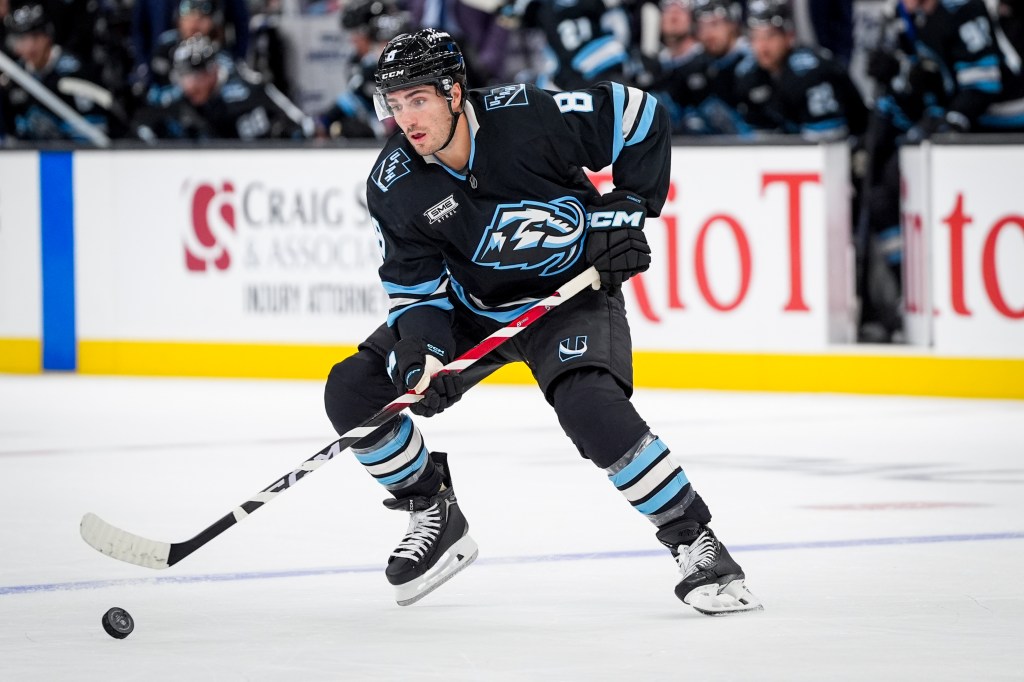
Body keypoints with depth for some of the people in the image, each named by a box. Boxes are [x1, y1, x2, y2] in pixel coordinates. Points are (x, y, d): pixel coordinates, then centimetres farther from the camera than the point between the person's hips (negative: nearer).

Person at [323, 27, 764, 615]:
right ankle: (435, 514, 14)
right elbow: (415, 283, -8)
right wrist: (420, 353, -26)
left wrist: (628, 210, -16)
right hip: (473, 308, 5)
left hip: (573, 292, -5)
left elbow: (640, 118, -15)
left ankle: (698, 546, -20)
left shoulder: (527, 118, -26)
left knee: (593, 410, -31)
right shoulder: (393, 187, -15)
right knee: (352, 391, -6)